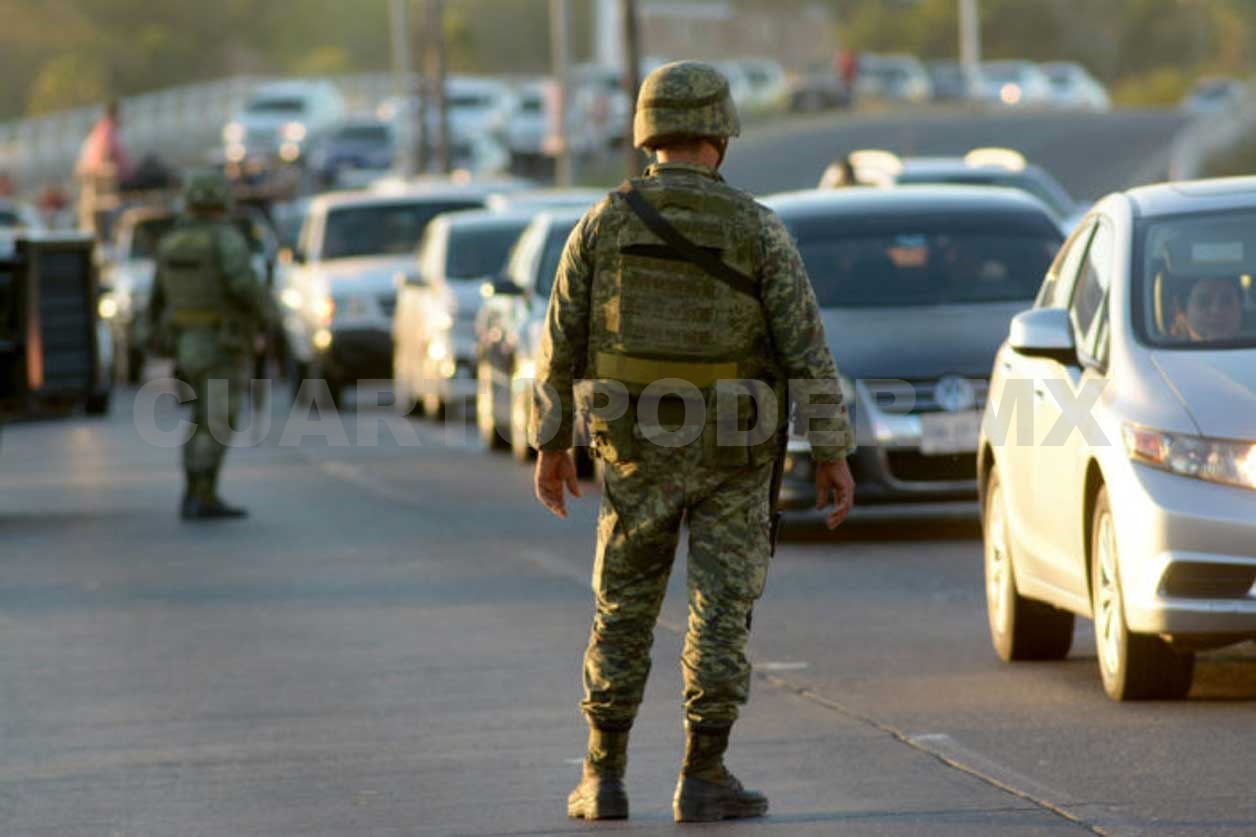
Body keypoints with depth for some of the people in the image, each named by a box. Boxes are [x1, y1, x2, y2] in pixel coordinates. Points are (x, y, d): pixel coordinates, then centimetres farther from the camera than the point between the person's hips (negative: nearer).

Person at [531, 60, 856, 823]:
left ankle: (604, 780, 10)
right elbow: (807, 348, -9)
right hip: (733, 449, -2)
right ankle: (704, 780, 0)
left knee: (624, 610, 12)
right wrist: (834, 454, -5)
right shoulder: (756, 230, -8)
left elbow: (562, 340, 1)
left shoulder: (605, 222, -3)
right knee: (722, 614, 3)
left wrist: (552, 443, 11)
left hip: (639, 445, 2)